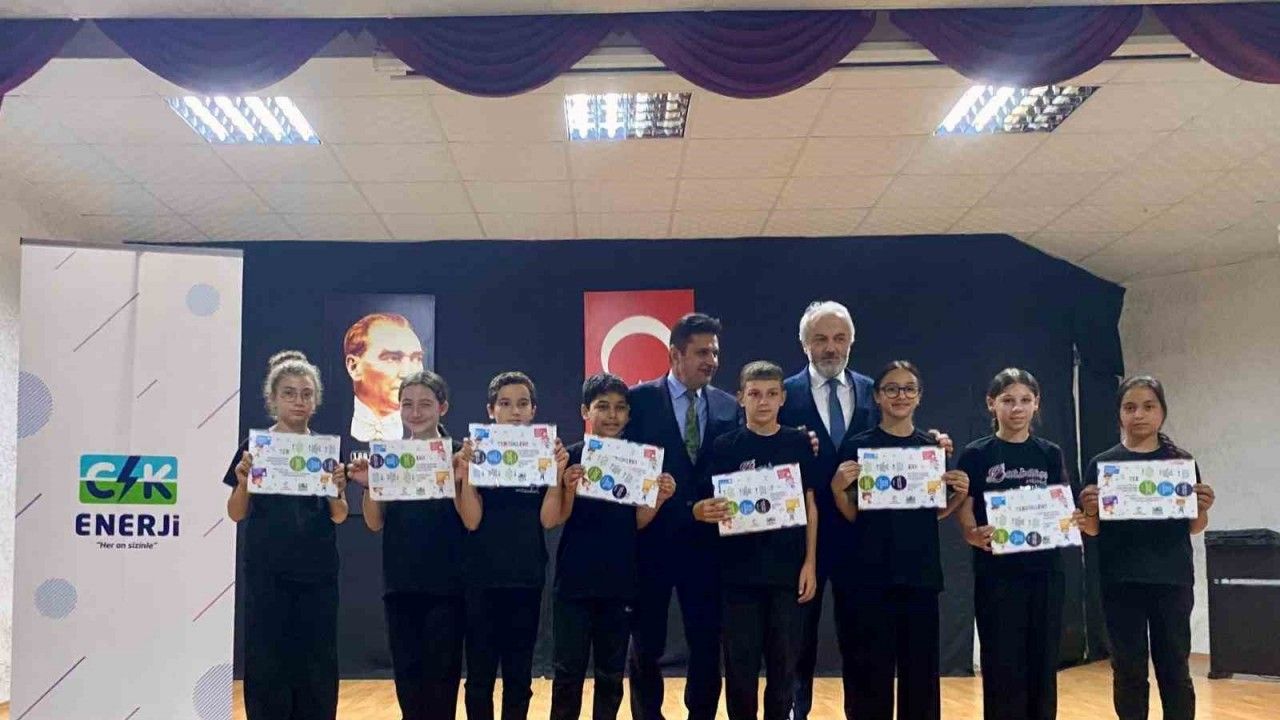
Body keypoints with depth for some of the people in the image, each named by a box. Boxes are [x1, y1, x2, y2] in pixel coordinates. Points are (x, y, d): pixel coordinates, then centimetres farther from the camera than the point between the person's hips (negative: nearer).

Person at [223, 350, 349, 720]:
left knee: (316, 668, 5)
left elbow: (339, 516, 7)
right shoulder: (254, 446, 0)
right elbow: (236, 514, 2)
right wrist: (243, 482, -18)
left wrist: (338, 489, -14)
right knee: (266, 666, 0)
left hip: (317, 573, 2)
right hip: (267, 575, -2)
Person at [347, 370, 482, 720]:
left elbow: (472, 521, -8)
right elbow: (375, 524, 7)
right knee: (406, 673, 9)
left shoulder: (460, 453, -3)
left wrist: (464, 476, -23)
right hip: (400, 583, 3)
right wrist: (367, 485, -10)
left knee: (441, 673, 1)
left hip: (446, 585, -3)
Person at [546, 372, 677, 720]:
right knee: (569, 670, 2)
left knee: (611, 672, 11)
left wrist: (659, 498, -14)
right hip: (574, 580, -2)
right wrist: (569, 488, -23)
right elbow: (557, 518, -4)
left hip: (620, 582, 3)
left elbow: (638, 522, 4)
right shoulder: (571, 456, -4)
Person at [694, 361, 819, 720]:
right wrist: (705, 511, -21)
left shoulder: (799, 443, 3)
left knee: (784, 662, 7)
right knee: (740, 663, 5)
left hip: (787, 569, 1)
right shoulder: (724, 446, 1)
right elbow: (710, 504, 2)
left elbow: (810, 506, 4)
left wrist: (810, 562, -1)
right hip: (739, 571, 0)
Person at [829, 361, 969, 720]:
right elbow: (851, 516, 1)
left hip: (920, 574, 3)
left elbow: (935, 513, 15)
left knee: (921, 667, 6)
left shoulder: (934, 448, 9)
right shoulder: (856, 446, -1)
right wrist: (837, 488, -17)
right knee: (869, 670, -1)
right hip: (867, 574, -3)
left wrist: (959, 494, -3)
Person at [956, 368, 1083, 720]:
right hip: (996, 573, -3)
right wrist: (974, 534, -26)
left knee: (1043, 665, 8)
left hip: (1044, 571, 3)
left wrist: (1074, 521, -14)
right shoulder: (976, 455, -1)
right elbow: (963, 512, -5)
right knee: (1003, 668, -1)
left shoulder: (1050, 454, 9)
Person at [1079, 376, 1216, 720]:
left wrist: (1203, 509, -12)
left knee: (1174, 668, 5)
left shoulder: (1181, 461, 5)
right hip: (1121, 582, 0)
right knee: (1128, 670, 5)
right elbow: (1092, 530, 5)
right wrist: (1089, 510, -17)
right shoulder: (1102, 464, 3)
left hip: (1172, 579, 0)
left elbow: (1194, 527, 9)